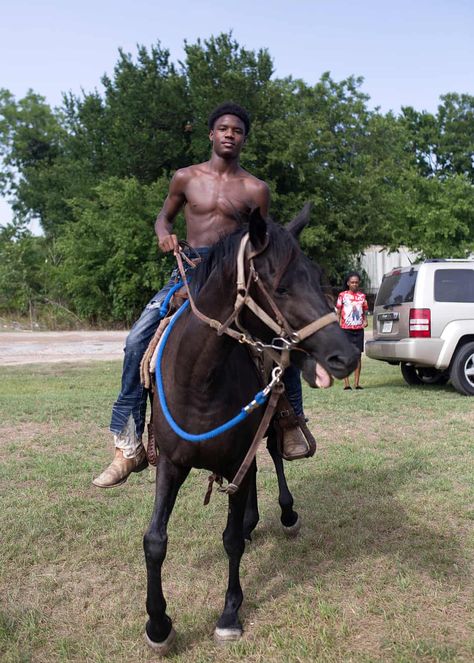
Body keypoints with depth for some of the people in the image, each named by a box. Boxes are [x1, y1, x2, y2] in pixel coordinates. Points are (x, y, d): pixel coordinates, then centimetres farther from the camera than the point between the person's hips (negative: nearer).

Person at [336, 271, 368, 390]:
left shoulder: (362, 296, 11)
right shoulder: (342, 295, 3)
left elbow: (364, 312, 16)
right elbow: (338, 313, 4)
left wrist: (365, 320, -4)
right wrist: (338, 327, -7)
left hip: (359, 329, 3)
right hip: (345, 329, -3)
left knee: (358, 355, 3)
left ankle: (356, 383, 7)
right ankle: (346, 383, 1)